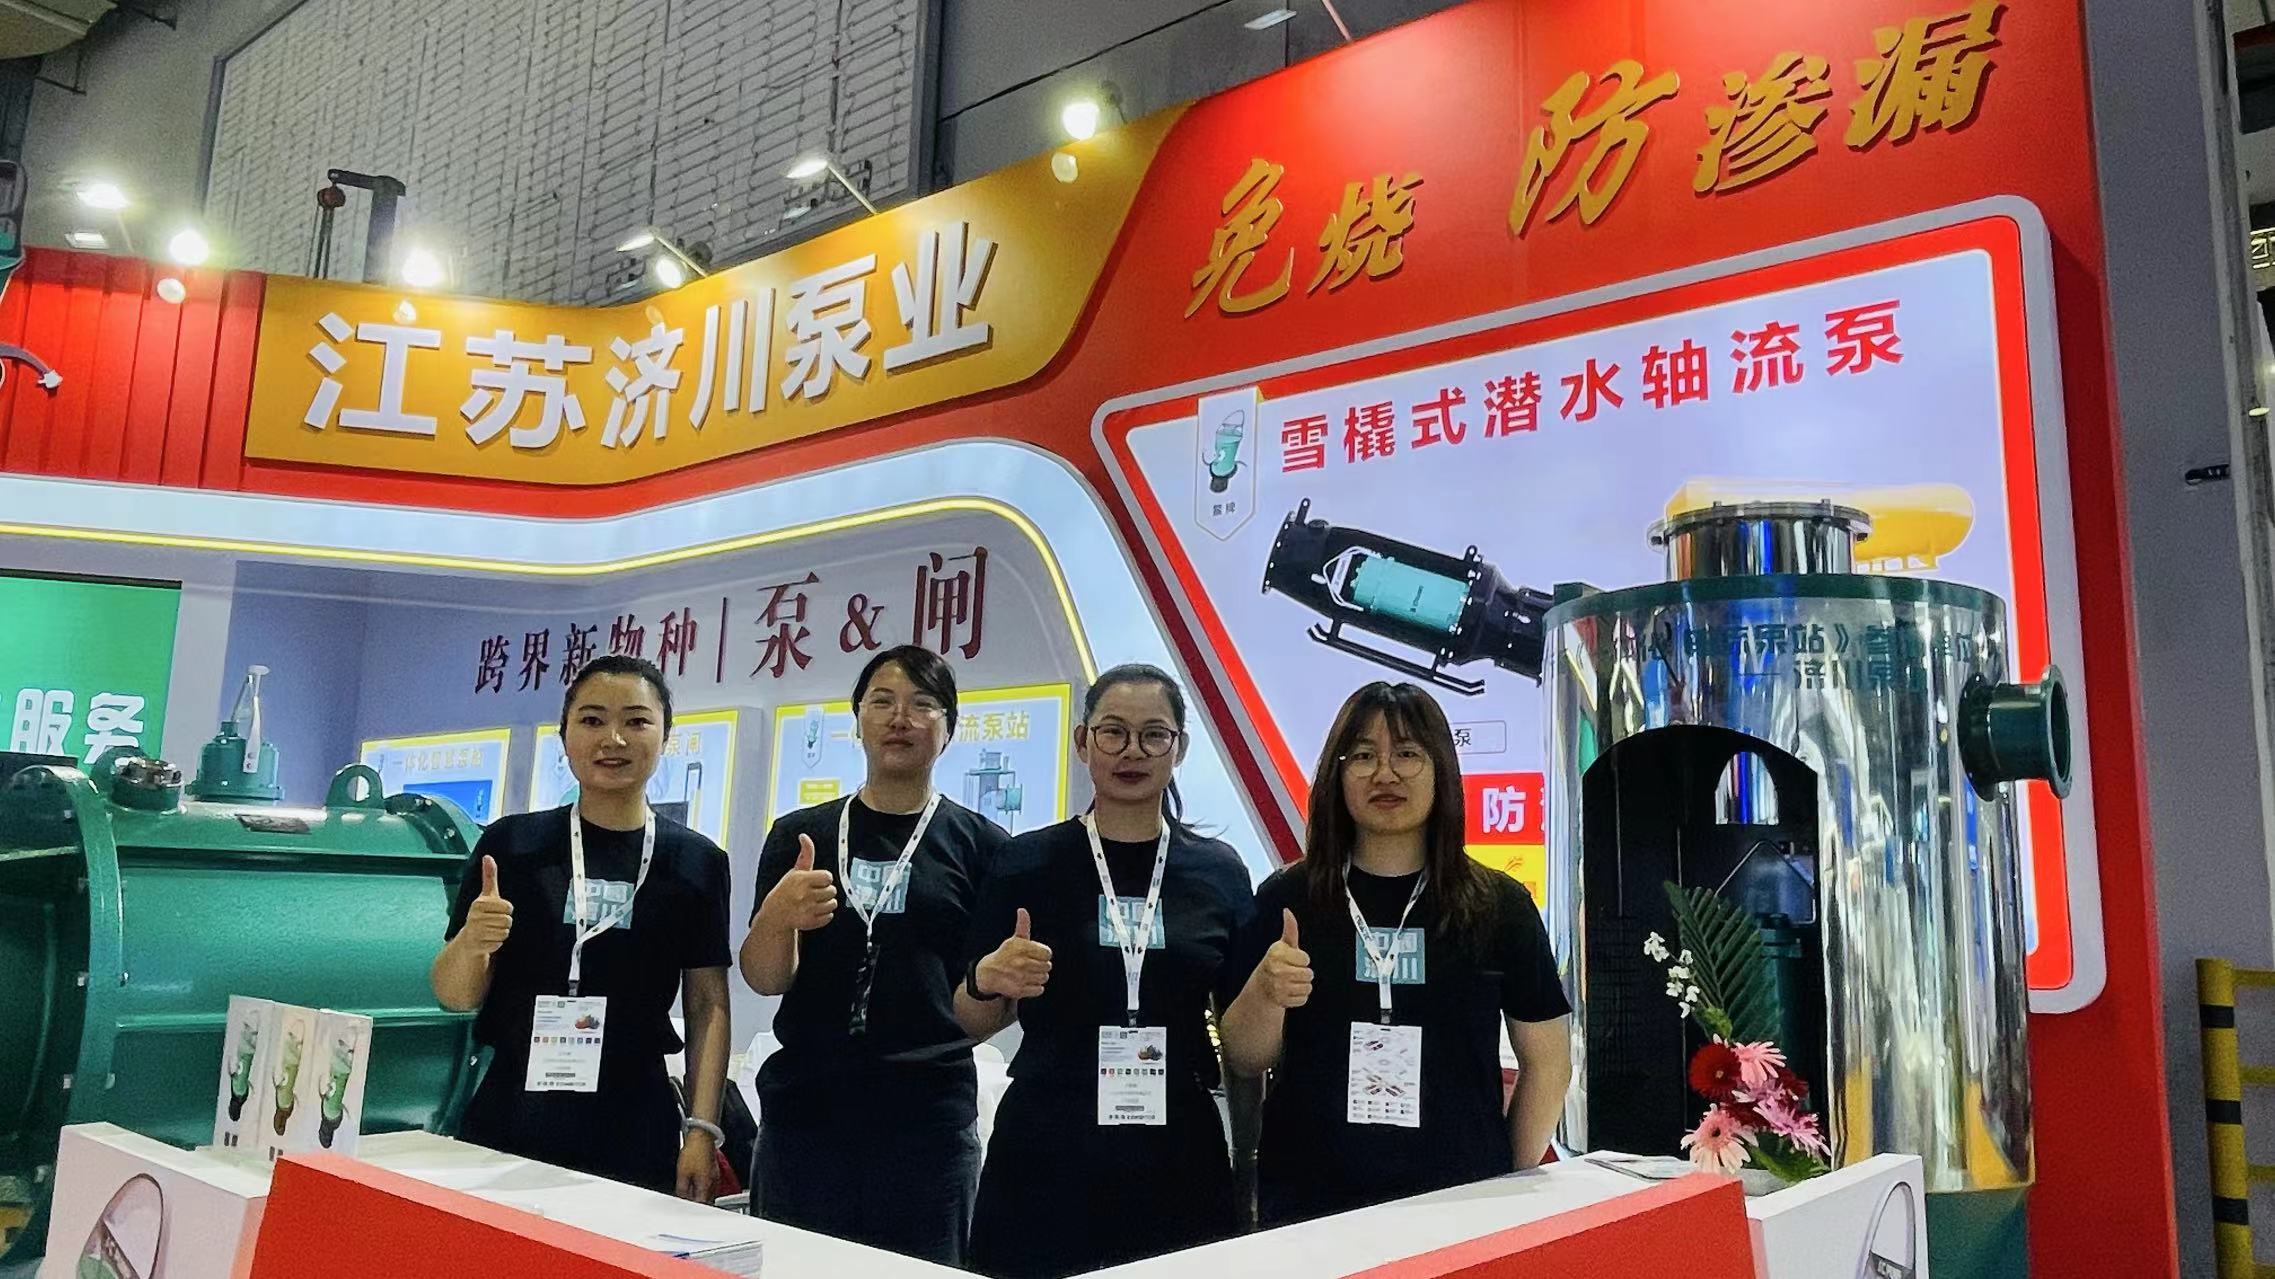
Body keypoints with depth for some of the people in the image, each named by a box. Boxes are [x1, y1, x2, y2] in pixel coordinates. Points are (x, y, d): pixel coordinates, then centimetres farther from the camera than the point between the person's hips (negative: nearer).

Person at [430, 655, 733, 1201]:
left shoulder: (697, 862, 1)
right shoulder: (510, 844, 0)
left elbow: (707, 1004, 3)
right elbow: (455, 996, 2)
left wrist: (702, 1130, -4)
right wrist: (471, 944, -19)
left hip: (636, 1132, 0)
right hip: (507, 1120, 0)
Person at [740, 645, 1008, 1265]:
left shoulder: (981, 844, 2)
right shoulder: (799, 835, 7)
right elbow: (766, 980, 0)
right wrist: (775, 918, -20)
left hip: (927, 1117, -1)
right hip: (802, 1110, 2)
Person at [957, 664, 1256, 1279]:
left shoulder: (1219, 871, 2)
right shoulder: (1029, 861, -2)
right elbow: (973, 1024, 4)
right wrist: (987, 982, -16)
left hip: (1178, 1161, 1)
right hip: (1043, 1160, -1)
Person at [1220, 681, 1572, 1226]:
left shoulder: (1499, 905, -2)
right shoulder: (1286, 898, -2)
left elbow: (1547, 1060, 6)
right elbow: (1244, 1060, 0)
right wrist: (1265, 993, -19)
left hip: (1458, 1200, 0)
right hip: (1308, 1203, 0)